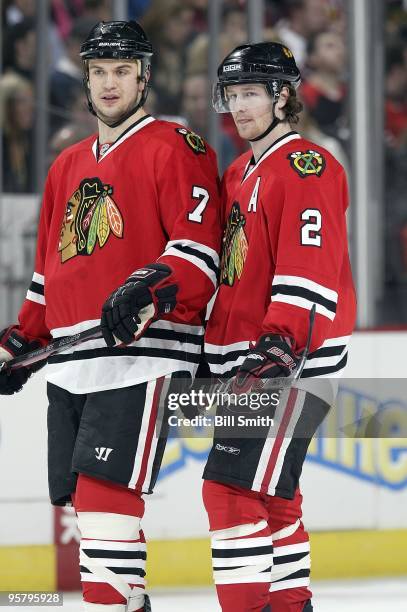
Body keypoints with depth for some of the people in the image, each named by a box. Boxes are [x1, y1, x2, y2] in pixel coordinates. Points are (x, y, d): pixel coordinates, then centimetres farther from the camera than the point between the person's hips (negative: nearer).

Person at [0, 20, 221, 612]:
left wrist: (148, 289, -27)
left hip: (142, 351, -7)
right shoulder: (68, 166, 22)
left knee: (106, 494, -16)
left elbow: (200, 249, -12)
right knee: (83, 498, 5)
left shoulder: (174, 149, -1)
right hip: (70, 360, 7)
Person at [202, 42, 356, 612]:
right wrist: (218, 350, 21)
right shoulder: (238, 175, 18)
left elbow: (310, 269, -21)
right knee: (271, 494, 15)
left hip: (295, 357, -10)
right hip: (252, 361, 10)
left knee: (235, 487, -17)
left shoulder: (306, 167, -11)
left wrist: (280, 344, -28)